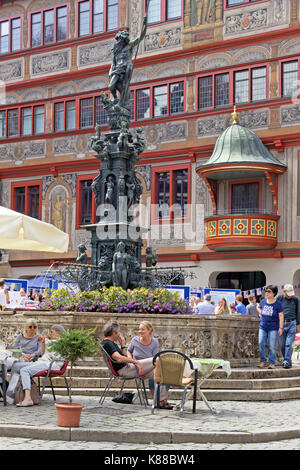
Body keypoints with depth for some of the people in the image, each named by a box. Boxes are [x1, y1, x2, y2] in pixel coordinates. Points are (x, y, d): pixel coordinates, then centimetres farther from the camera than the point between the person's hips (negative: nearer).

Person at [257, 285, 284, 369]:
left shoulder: (277, 303, -7)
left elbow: (281, 316, -7)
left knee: (272, 346, -4)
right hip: (263, 327, 4)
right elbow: (258, 307, 28)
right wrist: (261, 313, 10)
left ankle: (272, 363, 5)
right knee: (261, 343, -7)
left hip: (273, 328, -4)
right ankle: (263, 361, 5)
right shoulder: (263, 301, 5)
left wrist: (280, 328, -13)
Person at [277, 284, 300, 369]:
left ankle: (287, 361, -8)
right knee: (282, 345, 4)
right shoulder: (279, 298, 4)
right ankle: (288, 361, 17)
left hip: (292, 324, -1)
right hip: (281, 324, 1)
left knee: (289, 344, -10)